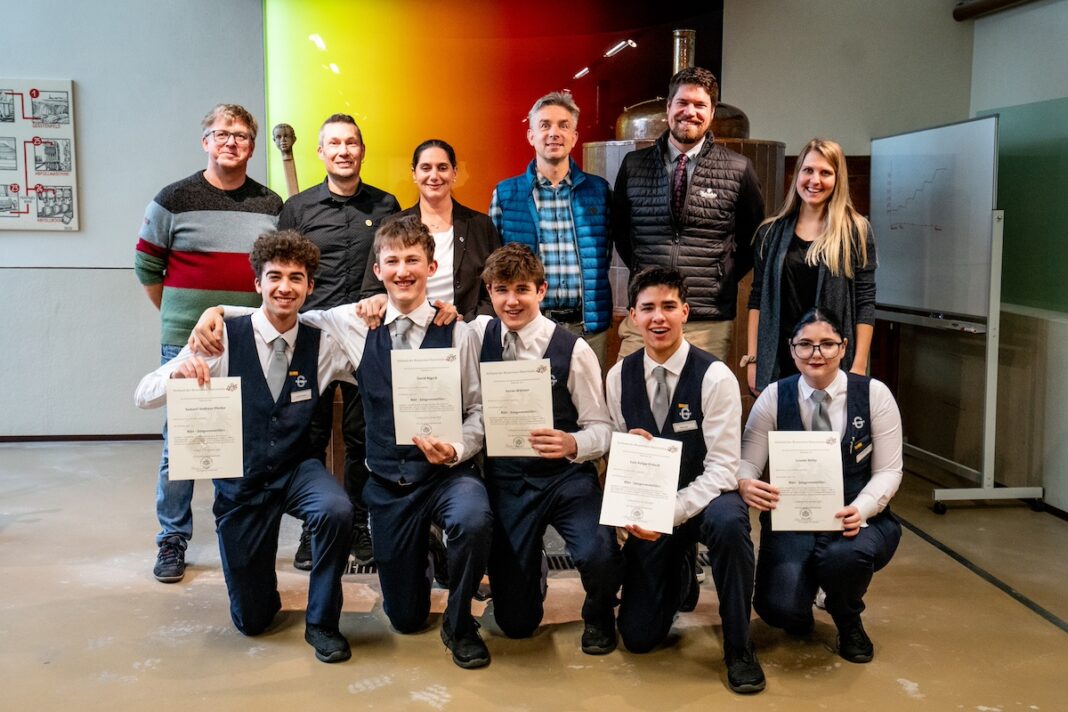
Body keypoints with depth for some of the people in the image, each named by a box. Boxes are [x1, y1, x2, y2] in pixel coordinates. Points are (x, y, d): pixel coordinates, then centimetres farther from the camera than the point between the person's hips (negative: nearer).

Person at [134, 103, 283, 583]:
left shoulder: (271, 205, 8)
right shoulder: (175, 199, 0)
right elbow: (146, 264, 7)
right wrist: (176, 315, 7)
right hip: (186, 343, -2)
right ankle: (172, 542, 15)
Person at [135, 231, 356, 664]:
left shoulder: (321, 345, -6)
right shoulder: (226, 339, -13)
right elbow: (143, 396, -12)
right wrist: (178, 373, -34)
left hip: (296, 470, 1)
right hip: (240, 484, -1)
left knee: (336, 510, -35)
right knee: (252, 620, 5)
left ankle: (321, 621, -9)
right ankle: (259, 581, 43)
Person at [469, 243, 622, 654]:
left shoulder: (573, 350, -9)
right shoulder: (479, 334, 1)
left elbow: (602, 429, -6)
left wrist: (572, 444, -28)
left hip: (565, 477, -2)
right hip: (505, 479, 3)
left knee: (598, 554, -33)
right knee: (515, 622, 4)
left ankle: (598, 615, 5)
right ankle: (529, 564, 42)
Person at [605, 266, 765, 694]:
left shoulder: (715, 377, -15)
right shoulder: (619, 376, -2)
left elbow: (722, 468, -19)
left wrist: (670, 514, -29)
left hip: (703, 500, -3)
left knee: (728, 522, -40)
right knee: (638, 638, -1)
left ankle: (739, 650, -17)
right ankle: (680, 577, 34)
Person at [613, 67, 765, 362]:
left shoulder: (739, 169, 2)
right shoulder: (633, 165, 6)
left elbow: (753, 238, 12)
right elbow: (618, 228, 18)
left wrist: (725, 279, 5)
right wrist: (639, 269, 9)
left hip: (709, 323, -1)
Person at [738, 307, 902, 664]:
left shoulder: (875, 394, -3)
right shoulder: (774, 397, -1)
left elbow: (888, 471, -4)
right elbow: (747, 463, -3)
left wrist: (861, 509, -24)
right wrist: (746, 484, -29)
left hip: (856, 520, 0)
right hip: (790, 520, 1)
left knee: (844, 555, -37)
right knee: (778, 608, -24)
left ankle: (848, 623, 2)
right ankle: (797, 610, 19)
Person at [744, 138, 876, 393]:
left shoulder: (855, 230, -1)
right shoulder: (771, 231, 7)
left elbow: (865, 304, -3)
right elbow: (757, 298, 6)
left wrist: (859, 366, -9)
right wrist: (752, 358, 0)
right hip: (778, 360, 2)